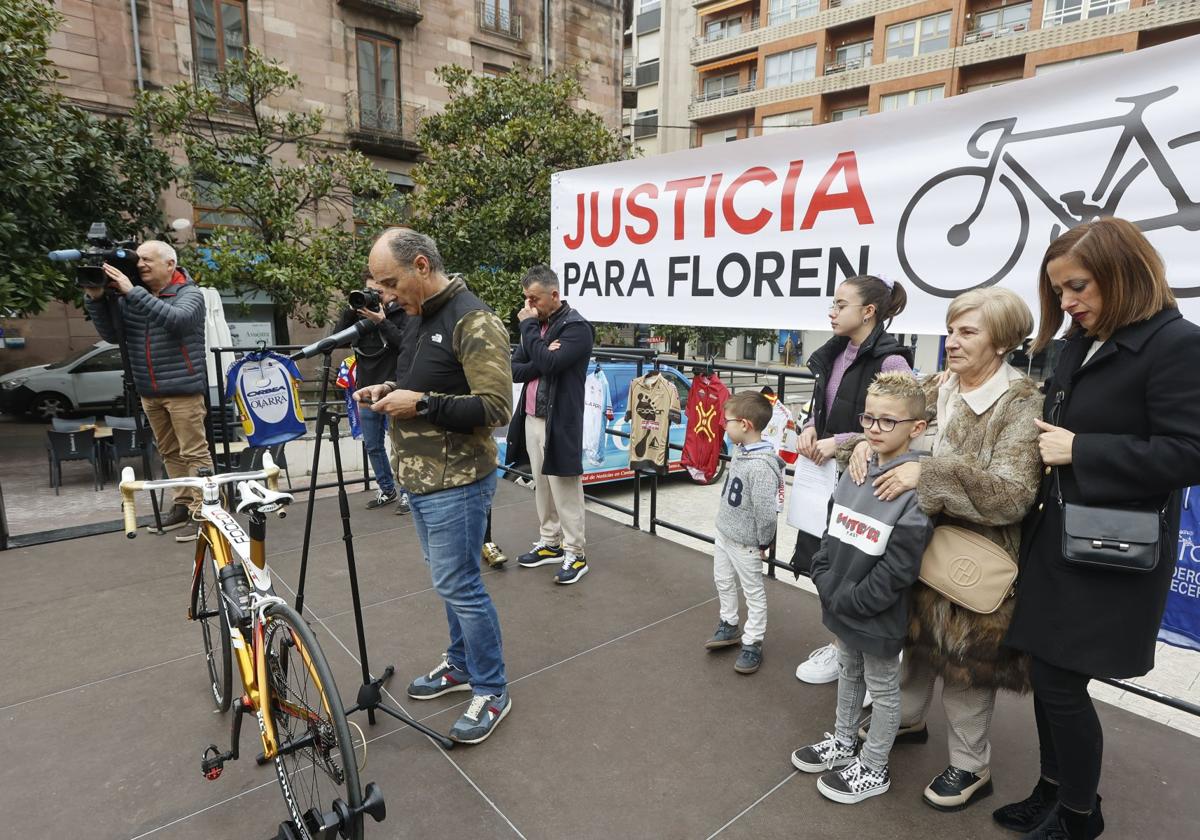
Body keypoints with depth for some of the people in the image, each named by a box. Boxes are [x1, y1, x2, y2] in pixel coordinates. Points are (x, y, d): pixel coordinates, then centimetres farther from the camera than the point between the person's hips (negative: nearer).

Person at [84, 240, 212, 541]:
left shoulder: (189, 293, -6)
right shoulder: (129, 297, 8)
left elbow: (177, 320, -26)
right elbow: (113, 335, 5)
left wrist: (133, 292, -26)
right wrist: (95, 299, -6)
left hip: (183, 389, -6)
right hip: (149, 392, 6)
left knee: (194, 453, -5)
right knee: (169, 453, 13)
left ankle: (203, 512, -1)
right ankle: (183, 504, 23)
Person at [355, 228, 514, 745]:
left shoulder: (473, 322, -17)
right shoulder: (417, 318, 12)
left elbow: (496, 408, -22)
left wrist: (421, 403, -24)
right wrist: (391, 390, 4)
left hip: (456, 483, -9)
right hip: (419, 479, 9)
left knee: (459, 585, -1)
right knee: (451, 580, 19)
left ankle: (492, 692, 16)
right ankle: (461, 665, 37)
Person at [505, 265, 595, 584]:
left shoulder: (577, 327, -10)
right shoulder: (537, 324, 12)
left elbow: (550, 363, -25)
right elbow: (514, 370, 7)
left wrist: (528, 325, -14)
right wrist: (540, 362, -12)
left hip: (559, 423, -7)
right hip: (531, 419, 8)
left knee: (564, 491, -1)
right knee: (541, 487, 15)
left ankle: (575, 554, 11)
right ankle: (549, 543, 28)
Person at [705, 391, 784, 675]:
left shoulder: (761, 465, -30)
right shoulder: (740, 451, -1)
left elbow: (766, 511, -27)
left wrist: (763, 543, -14)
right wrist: (725, 524, 17)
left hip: (744, 543, -9)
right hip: (724, 533, 9)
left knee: (753, 592, 10)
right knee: (723, 581, 24)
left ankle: (752, 644, 25)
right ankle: (729, 626, 44)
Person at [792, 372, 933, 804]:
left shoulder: (918, 486, -23)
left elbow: (899, 567, -23)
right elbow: (832, 530, 6)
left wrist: (847, 602, -18)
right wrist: (826, 582, -5)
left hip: (878, 616, -7)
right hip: (839, 605, 7)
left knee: (882, 688, 15)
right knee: (848, 673, 25)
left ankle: (873, 768, 35)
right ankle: (844, 741, 47)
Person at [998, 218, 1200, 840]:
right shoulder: (1079, 346, 11)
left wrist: (1078, 450, -19)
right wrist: (1047, 446, 2)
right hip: (1057, 540, 7)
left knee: (1060, 682, 2)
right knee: (1048, 675, 14)